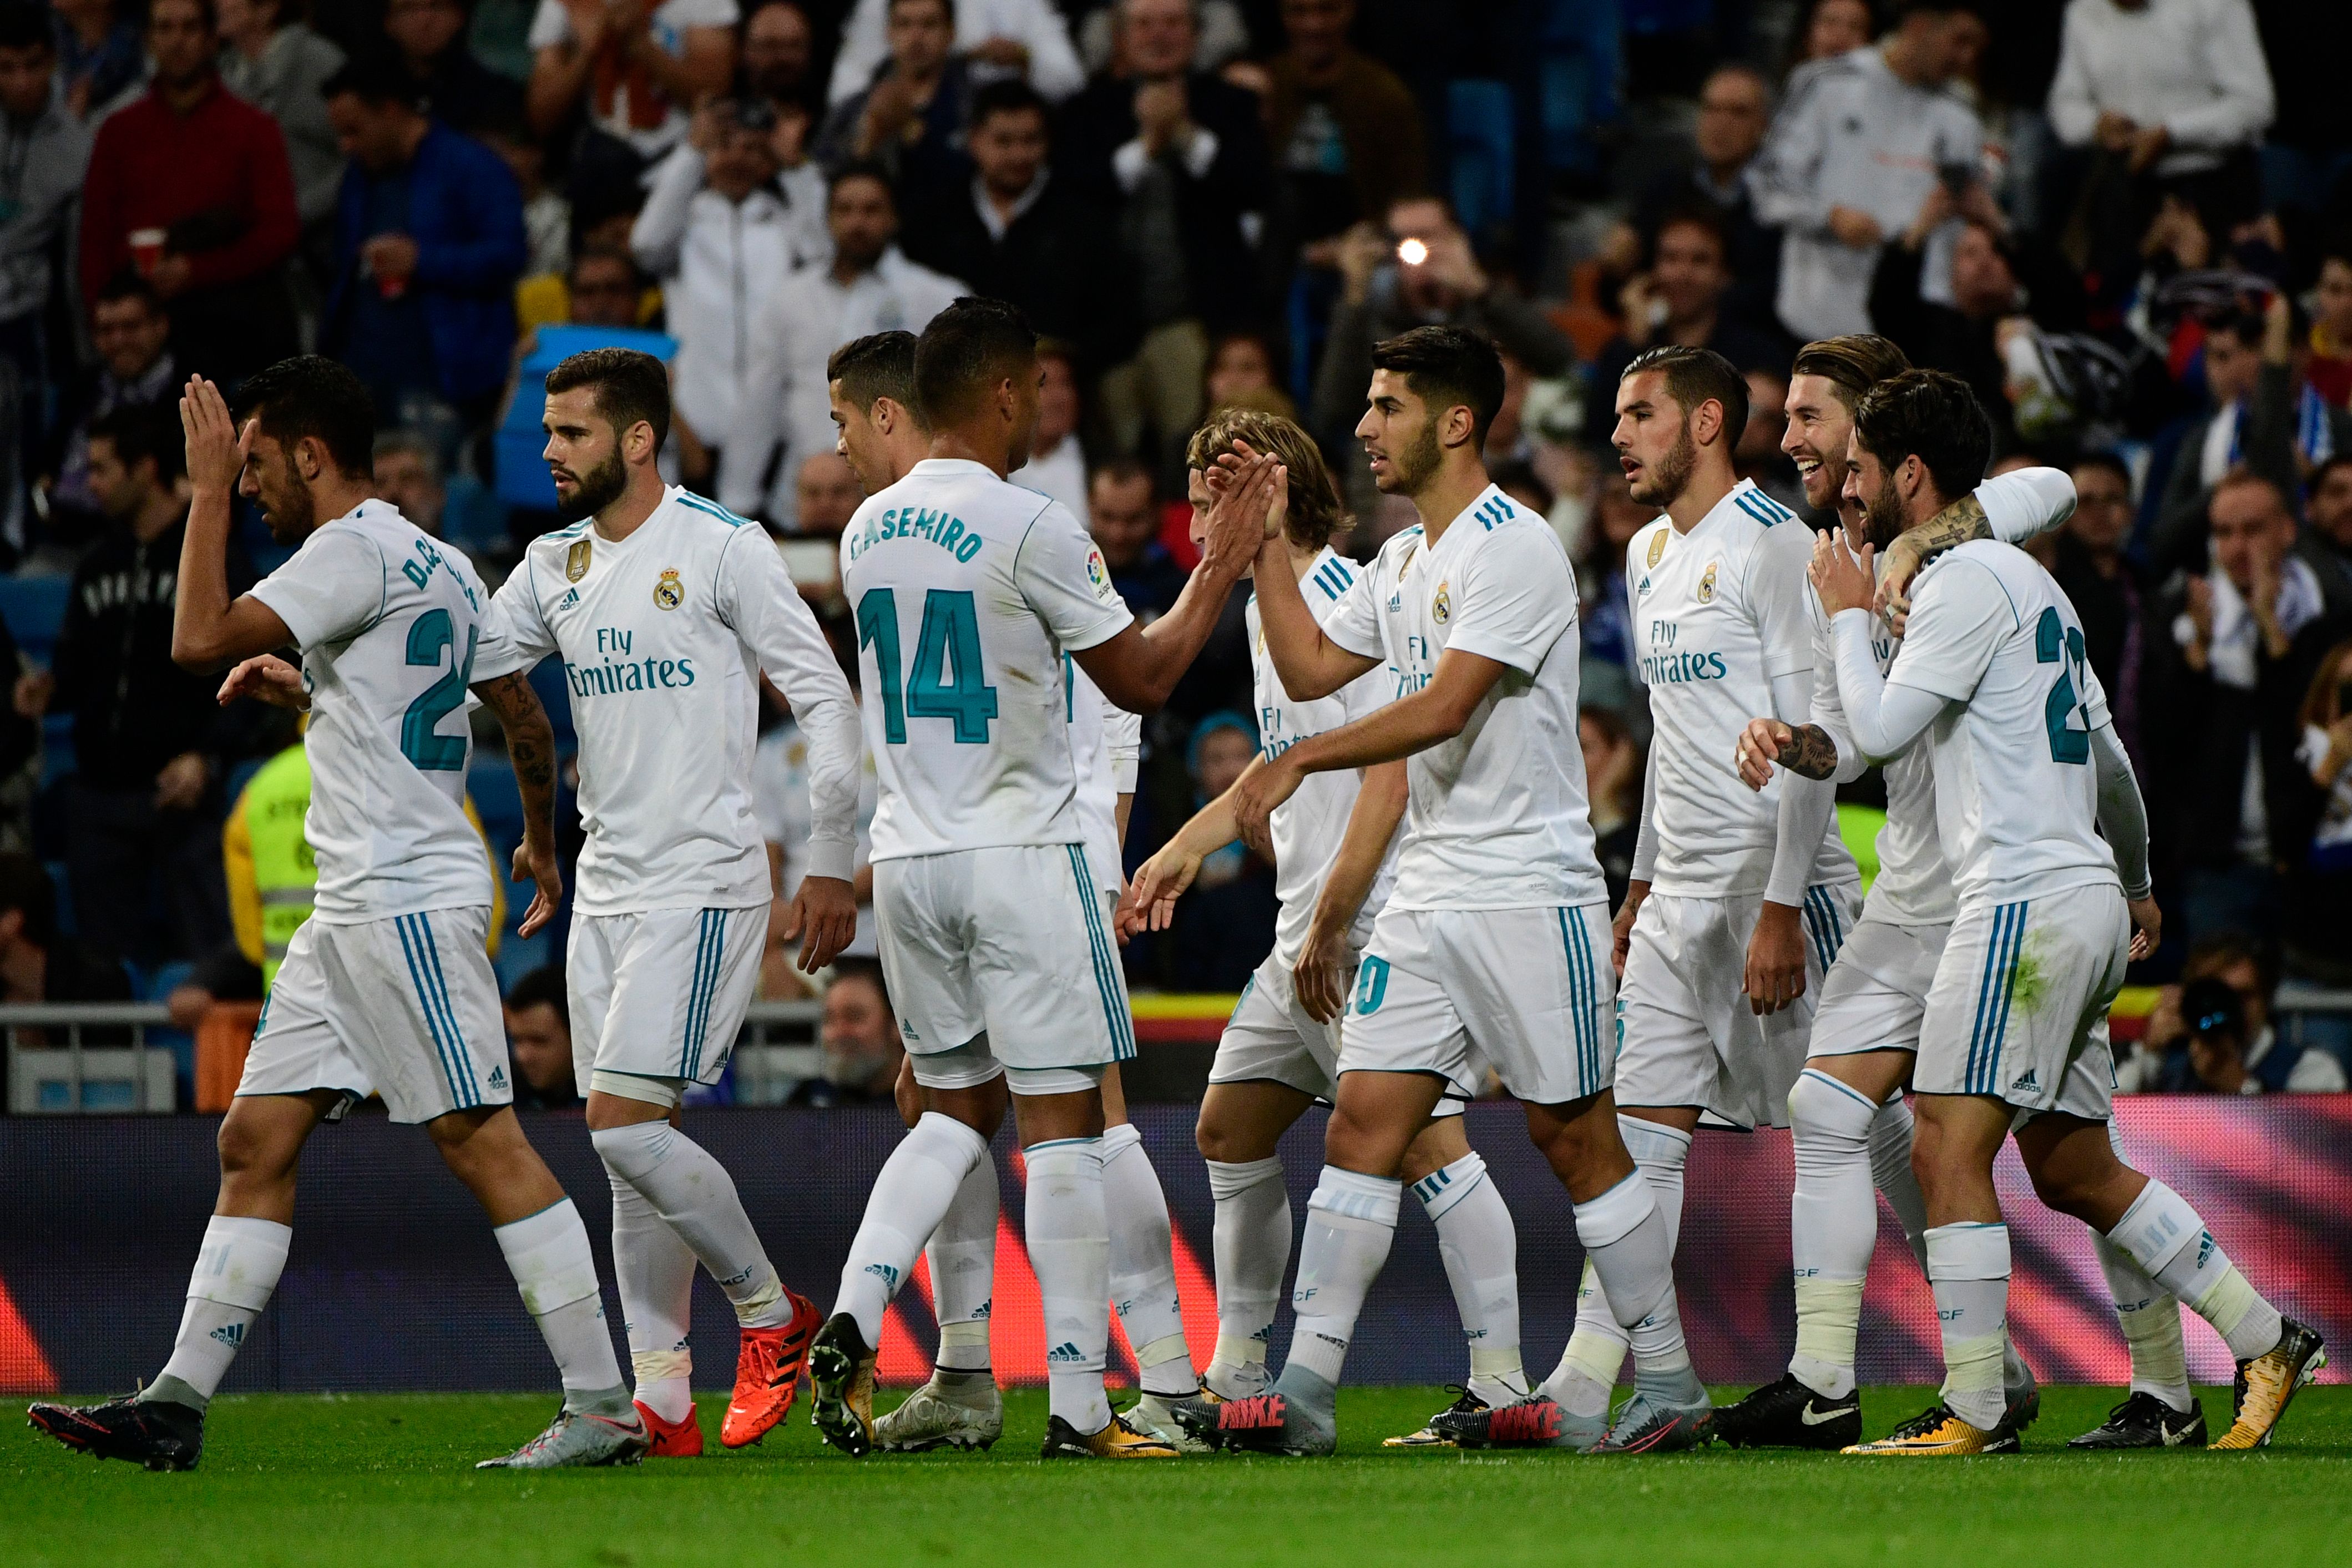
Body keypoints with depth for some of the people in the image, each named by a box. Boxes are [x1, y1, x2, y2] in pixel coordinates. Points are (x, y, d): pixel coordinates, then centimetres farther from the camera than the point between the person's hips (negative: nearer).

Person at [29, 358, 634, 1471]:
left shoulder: (352, 553, -12)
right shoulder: (438, 566, 17)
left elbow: (201, 640, -20)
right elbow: (524, 718, 24)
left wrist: (209, 494, -10)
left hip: (409, 905, -10)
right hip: (350, 912, 10)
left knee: (485, 1146, -9)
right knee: (255, 1142, 8)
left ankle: (601, 1408, -9)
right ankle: (178, 1404, 8)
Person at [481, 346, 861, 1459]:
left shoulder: (725, 550, -9)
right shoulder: (555, 566, 11)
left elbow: (825, 701, -6)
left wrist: (831, 866, -8)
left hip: (702, 886, -7)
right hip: (605, 894, 7)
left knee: (624, 1122, -16)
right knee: (630, 1145, 5)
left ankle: (773, 1316, 2)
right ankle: (661, 1400, 8)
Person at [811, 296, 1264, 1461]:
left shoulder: (868, 532, 8)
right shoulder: (1029, 529, -13)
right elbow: (1141, 678, -5)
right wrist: (1220, 572, 8)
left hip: (909, 857, 6)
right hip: (1020, 853, -6)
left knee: (954, 1108, 16)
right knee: (1062, 1121, -1)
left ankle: (852, 1321, -4)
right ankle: (1079, 1409, -2)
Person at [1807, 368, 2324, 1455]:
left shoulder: (1965, 581, -10)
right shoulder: (2026, 578, 21)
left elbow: (1879, 730, -15)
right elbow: (2105, 750, 28)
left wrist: (1850, 616, 1)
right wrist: (2136, 883, 38)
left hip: (2027, 901, -10)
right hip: (2087, 899, 10)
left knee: (1949, 1150, -12)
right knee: (2073, 1171, 14)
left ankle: (1974, 1409, -15)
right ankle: (2264, 1342, 15)